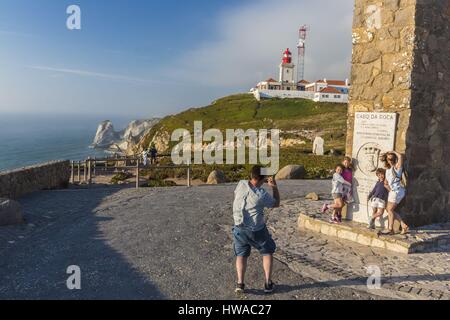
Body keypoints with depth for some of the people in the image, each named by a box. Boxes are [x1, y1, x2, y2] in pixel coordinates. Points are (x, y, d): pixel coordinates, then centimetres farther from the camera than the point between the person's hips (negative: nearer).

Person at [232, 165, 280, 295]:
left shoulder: (241, 184, -10)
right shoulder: (262, 194, -17)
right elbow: (276, 203, 2)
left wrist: (262, 182, 10)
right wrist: (274, 187, -9)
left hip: (239, 228, 3)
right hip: (256, 230, -3)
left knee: (241, 255, 16)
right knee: (267, 252, 18)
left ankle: (240, 283, 2)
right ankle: (268, 283, 17)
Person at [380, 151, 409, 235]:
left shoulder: (397, 167, -6)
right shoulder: (388, 169, 17)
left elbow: (400, 157, -24)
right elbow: (386, 183, 23)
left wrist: (394, 152, -7)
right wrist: (389, 189, 7)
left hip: (397, 190, -9)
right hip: (393, 191, 9)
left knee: (390, 209, -7)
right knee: (389, 209, 8)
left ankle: (390, 229, -2)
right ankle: (404, 226, 10)